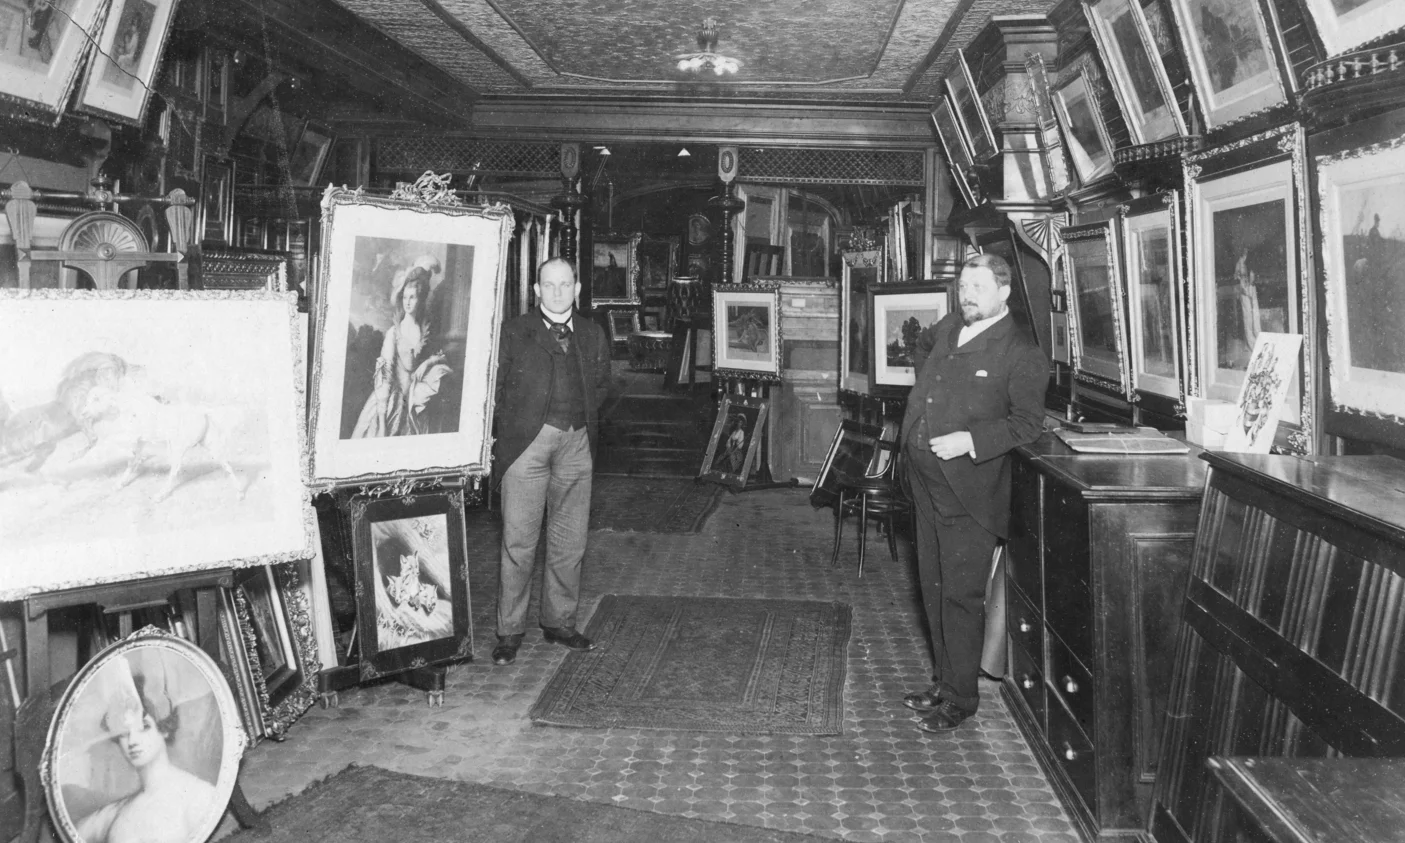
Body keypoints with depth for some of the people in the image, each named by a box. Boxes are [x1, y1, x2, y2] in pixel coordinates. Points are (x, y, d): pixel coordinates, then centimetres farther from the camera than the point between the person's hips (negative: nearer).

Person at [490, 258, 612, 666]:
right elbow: (496, 387, 3)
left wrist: (584, 419, 10)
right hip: (527, 442, -4)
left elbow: (601, 384, 22)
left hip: (577, 443, 4)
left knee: (570, 540, 9)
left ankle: (560, 622, 22)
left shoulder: (593, 335, 14)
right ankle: (510, 631, 7)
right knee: (519, 540, -2)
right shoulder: (514, 333, 4)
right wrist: (511, 427, -2)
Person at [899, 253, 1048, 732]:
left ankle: (960, 699, 10)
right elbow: (923, 346, 35)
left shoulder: (1021, 355, -11)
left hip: (969, 491, -7)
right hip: (926, 483, 8)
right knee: (934, 589, 15)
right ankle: (943, 682, 29)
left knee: (960, 596, -2)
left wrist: (970, 440, -22)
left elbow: (1028, 424, -14)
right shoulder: (948, 328, 11)